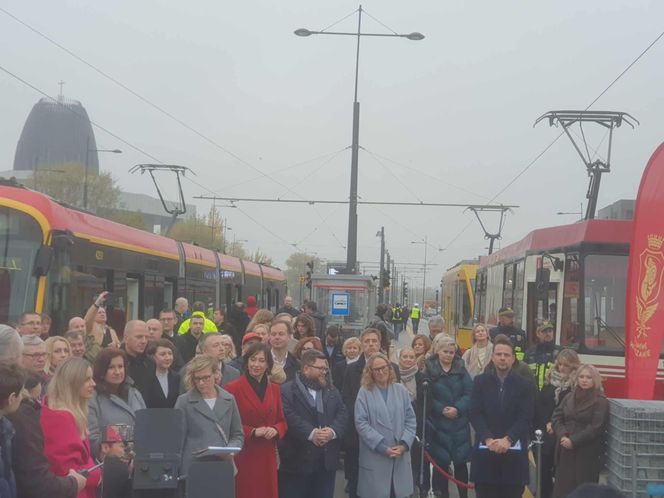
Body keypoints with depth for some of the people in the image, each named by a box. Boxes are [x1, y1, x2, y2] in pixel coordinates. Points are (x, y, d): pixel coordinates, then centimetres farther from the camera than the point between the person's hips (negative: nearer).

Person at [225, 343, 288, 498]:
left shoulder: (274, 389, 12)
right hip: (243, 457, -5)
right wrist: (253, 432, -17)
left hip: (267, 457, 5)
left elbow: (282, 421, 15)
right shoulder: (233, 388, -5)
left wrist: (276, 430, -7)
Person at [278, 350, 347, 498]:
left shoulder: (333, 391, 16)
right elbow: (289, 417, -15)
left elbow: (342, 414, 6)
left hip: (327, 460, 5)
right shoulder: (287, 390, -4)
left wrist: (333, 431, -13)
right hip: (297, 460, -5)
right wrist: (311, 433, -23)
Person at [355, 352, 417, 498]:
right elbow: (361, 423, -8)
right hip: (375, 457, -3)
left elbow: (411, 419, 7)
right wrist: (382, 447, -13)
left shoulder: (401, 390, 8)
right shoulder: (364, 392, -2)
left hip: (400, 456, 3)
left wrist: (404, 444, -7)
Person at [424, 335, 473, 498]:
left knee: (461, 462, 5)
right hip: (438, 425, -2)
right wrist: (441, 410, -18)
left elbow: (469, 393, -2)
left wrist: (458, 409, -16)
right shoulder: (429, 370, -3)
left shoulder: (461, 369, 5)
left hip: (460, 424, 2)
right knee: (441, 463, 3)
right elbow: (427, 397, -7)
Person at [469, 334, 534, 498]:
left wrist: (507, 439, -18)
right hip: (485, 451, 0)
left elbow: (526, 418, -4)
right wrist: (488, 439, -17)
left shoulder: (524, 385, 5)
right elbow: (475, 414, -2)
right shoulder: (480, 381, 7)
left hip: (514, 453, 0)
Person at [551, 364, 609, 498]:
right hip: (565, 451, 5)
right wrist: (562, 435, -11)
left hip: (586, 454, -5)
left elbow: (596, 427, -13)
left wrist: (573, 441, -17)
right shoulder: (569, 397, 12)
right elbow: (556, 417, 7)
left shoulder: (600, 402, -4)